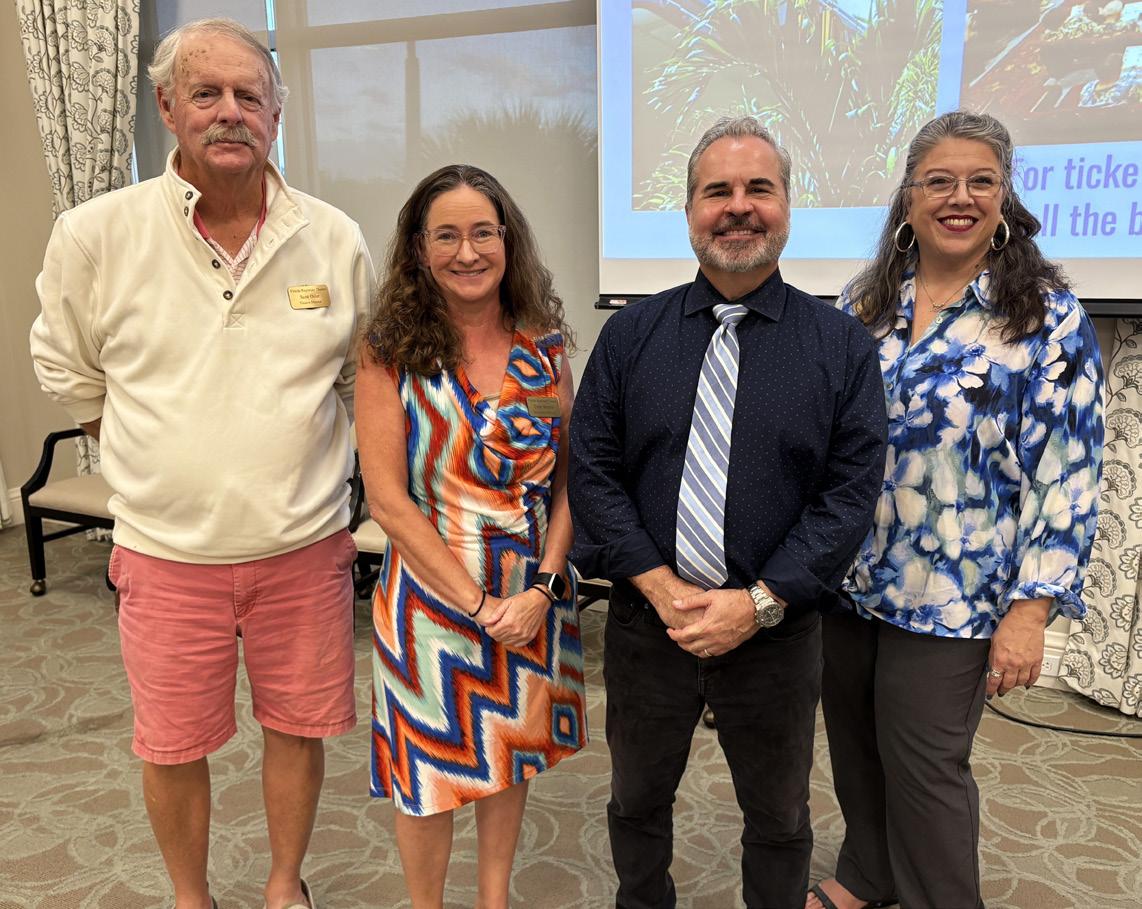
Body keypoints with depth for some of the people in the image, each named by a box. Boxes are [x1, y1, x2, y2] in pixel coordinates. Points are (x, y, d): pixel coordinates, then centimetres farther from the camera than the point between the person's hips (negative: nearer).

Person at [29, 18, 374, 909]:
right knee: (173, 747, 14)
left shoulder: (336, 241, -3)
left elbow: (363, 379, 10)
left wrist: (306, 468, 10)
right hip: (167, 553, 0)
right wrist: (161, 463, 8)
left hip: (305, 547, 1)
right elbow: (68, 372, 7)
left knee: (299, 728, 15)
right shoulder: (95, 236, -7)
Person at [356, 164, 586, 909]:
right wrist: (480, 604, -15)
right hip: (434, 594, -3)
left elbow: (571, 477, 0)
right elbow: (389, 499, -13)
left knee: (514, 751, 19)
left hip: (534, 600, 3)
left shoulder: (544, 345, -1)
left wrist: (541, 587, -13)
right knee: (433, 766, 13)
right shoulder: (392, 352, -10)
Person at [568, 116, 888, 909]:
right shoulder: (632, 333, 0)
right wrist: (660, 585, -15)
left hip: (776, 631, -1)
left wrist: (758, 603, -16)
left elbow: (851, 492, -8)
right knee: (637, 804, 22)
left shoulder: (842, 345, -3)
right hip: (646, 618, 1)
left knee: (780, 821, 20)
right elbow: (593, 470, -4)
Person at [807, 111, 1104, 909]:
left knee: (923, 764, 8)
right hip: (843, 577, 4)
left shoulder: (1049, 316, -8)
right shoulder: (863, 302, 3)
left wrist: (1030, 610, -14)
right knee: (855, 746, 18)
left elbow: (1067, 476, -11)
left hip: (951, 594, -4)